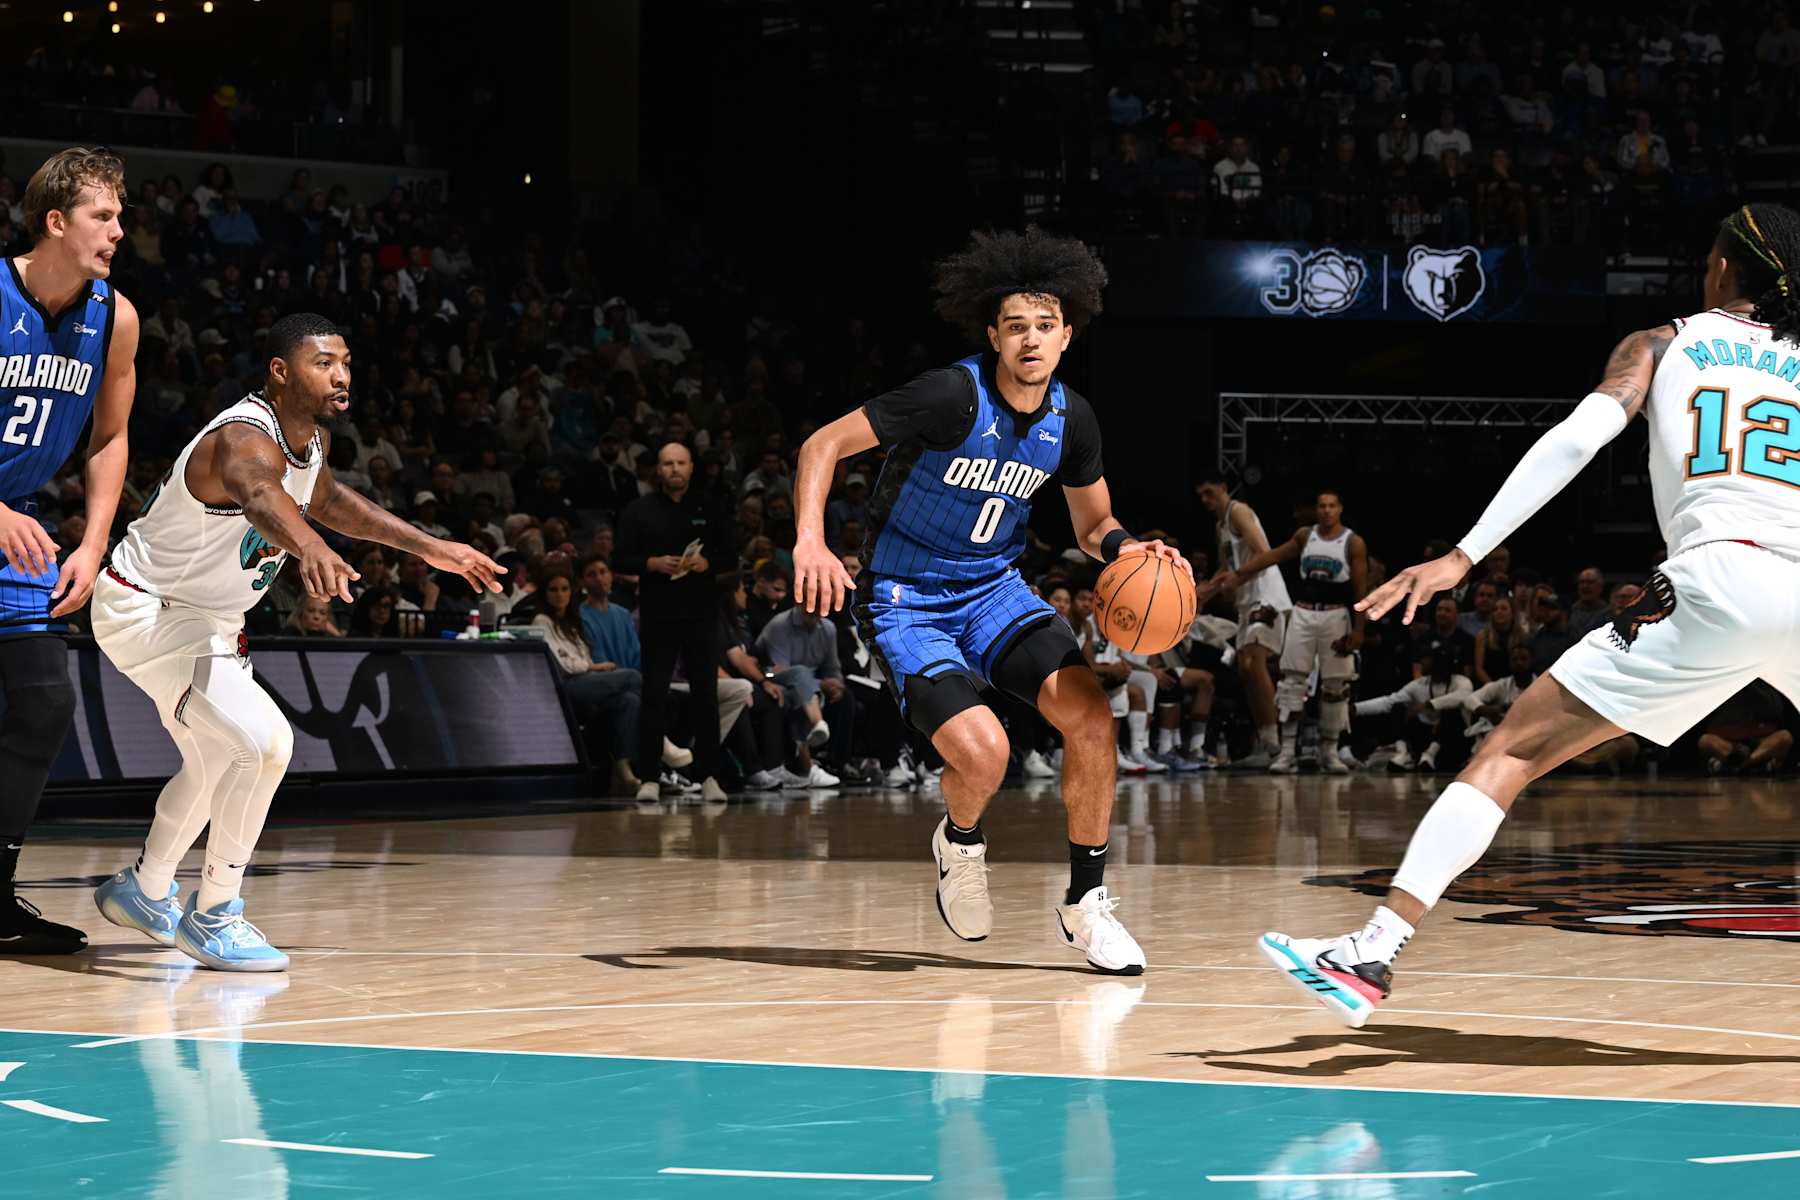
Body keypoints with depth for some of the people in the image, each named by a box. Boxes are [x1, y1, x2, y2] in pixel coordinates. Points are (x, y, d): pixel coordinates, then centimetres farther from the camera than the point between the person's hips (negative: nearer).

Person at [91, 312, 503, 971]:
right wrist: (310, 548, -77)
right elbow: (259, 494, -55)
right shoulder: (246, 439, -31)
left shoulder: (313, 440, -1)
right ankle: (213, 915, -12)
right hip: (144, 612, -10)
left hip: (206, 620, 10)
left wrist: (429, 547, 21)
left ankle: (144, 891, 47)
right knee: (264, 743, -24)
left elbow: (323, 500, 22)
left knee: (216, 767, 25)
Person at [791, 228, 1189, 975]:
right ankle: (960, 843, 13)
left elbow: (1093, 526, 13)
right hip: (905, 598, -6)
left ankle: (1084, 904, -2)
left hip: (992, 589, 6)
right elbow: (823, 446, -18)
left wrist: (1128, 550, -10)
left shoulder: (1070, 419, -3)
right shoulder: (953, 395, -21)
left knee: (1090, 713, -17)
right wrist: (810, 539, -34)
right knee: (981, 751, -25)